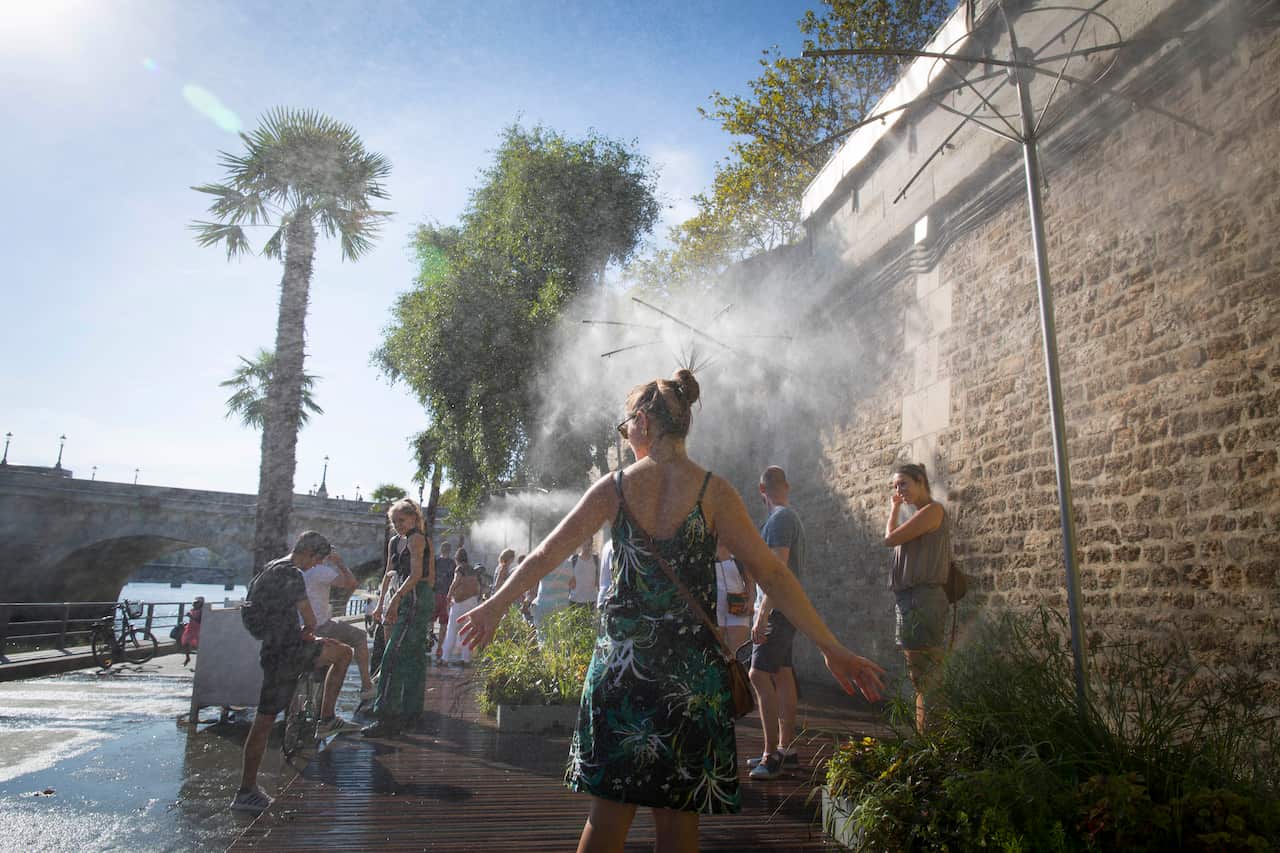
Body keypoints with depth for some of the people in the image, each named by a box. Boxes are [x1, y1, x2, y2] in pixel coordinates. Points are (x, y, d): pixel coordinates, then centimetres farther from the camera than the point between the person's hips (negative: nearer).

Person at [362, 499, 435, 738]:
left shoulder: (417, 539, -8)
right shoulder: (394, 542, 18)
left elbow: (416, 574, -18)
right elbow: (389, 574, 23)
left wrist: (396, 599, -23)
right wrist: (381, 604, 19)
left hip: (416, 600, -9)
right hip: (403, 602, 9)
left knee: (392, 657, -14)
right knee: (413, 657, 13)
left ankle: (387, 718, -15)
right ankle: (412, 712, 20)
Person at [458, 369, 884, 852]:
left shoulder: (615, 487, -2)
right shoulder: (714, 492, -5)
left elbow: (547, 554, 4)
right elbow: (771, 575, -8)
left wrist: (496, 605, 17)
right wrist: (831, 648, -3)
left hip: (621, 658, 1)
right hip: (691, 667, -1)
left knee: (609, 812, 14)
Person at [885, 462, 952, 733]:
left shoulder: (932, 510, -9)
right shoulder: (920, 516, 19)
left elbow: (890, 539, -9)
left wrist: (894, 509, 3)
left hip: (922, 599, -10)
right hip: (911, 600, 10)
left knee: (925, 679, -8)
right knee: (920, 678, 13)